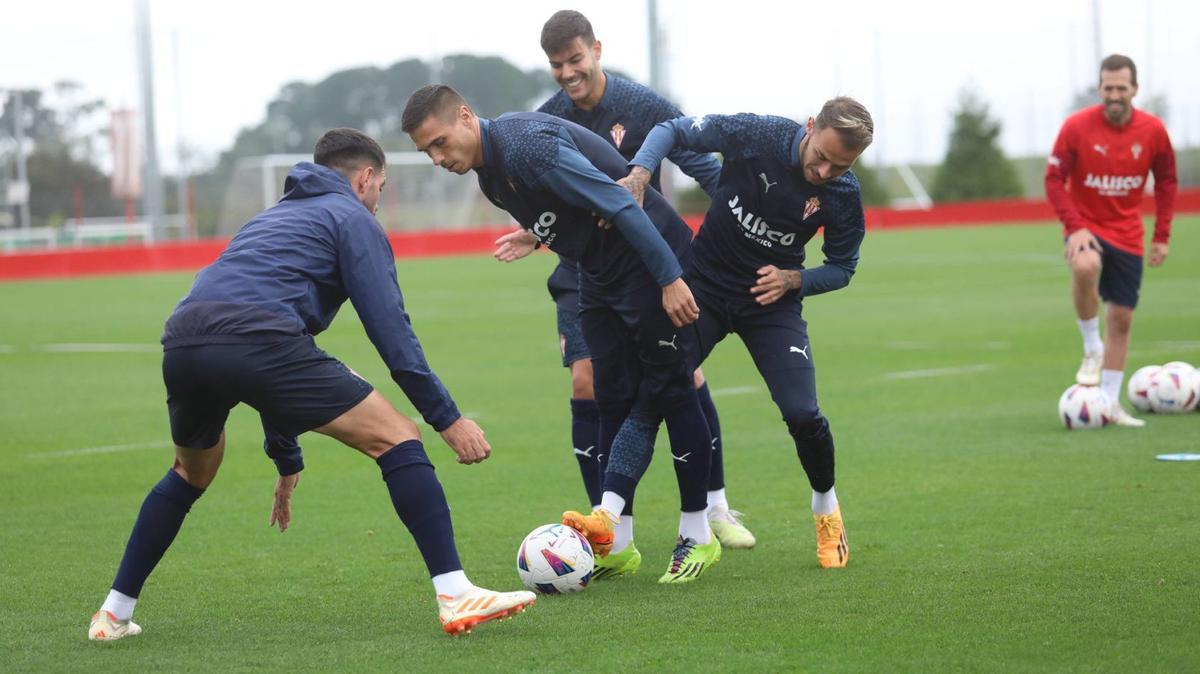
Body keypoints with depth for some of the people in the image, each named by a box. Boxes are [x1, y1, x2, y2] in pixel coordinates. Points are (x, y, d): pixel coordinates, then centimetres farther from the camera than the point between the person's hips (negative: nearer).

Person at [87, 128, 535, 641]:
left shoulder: (277, 216, 39)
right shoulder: (353, 218, 17)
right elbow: (390, 330, 3)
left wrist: (286, 459, 45)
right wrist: (448, 419, 5)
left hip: (183, 342, 7)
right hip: (255, 339, -7)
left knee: (193, 472, 34)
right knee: (397, 439, 1)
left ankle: (114, 613, 33)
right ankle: (456, 599, -10)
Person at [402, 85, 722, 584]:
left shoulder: (527, 146, -27)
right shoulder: (489, 170, 3)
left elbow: (619, 205, -29)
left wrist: (670, 278, -29)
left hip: (653, 258, -9)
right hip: (599, 275, 9)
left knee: (668, 390, -4)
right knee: (615, 401, 5)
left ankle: (698, 537, 5)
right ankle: (612, 539, 4)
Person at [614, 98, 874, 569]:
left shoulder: (843, 195, -13)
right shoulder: (758, 135, -20)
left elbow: (841, 268, 2)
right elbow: (673, 131, -11)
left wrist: (793, 279, -18)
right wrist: (639, 175, -29)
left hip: (773, 300, 1)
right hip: (704, 286, -1)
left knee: (802, 415, -11)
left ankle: (825, 507, 19)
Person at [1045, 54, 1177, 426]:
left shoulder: (1153, 130, -6)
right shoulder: (1077, 127, -14)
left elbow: (1166, 182, 7)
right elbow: (1054, 180, -10)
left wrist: (1162, 236, 2)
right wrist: (1074, 227, -22)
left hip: (1128, 235, 3)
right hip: (1086, 226, -3)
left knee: (1121, 318, 5)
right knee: (1085, 266, -37)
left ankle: (1110, 404, 16)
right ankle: (1092, 349, -16)